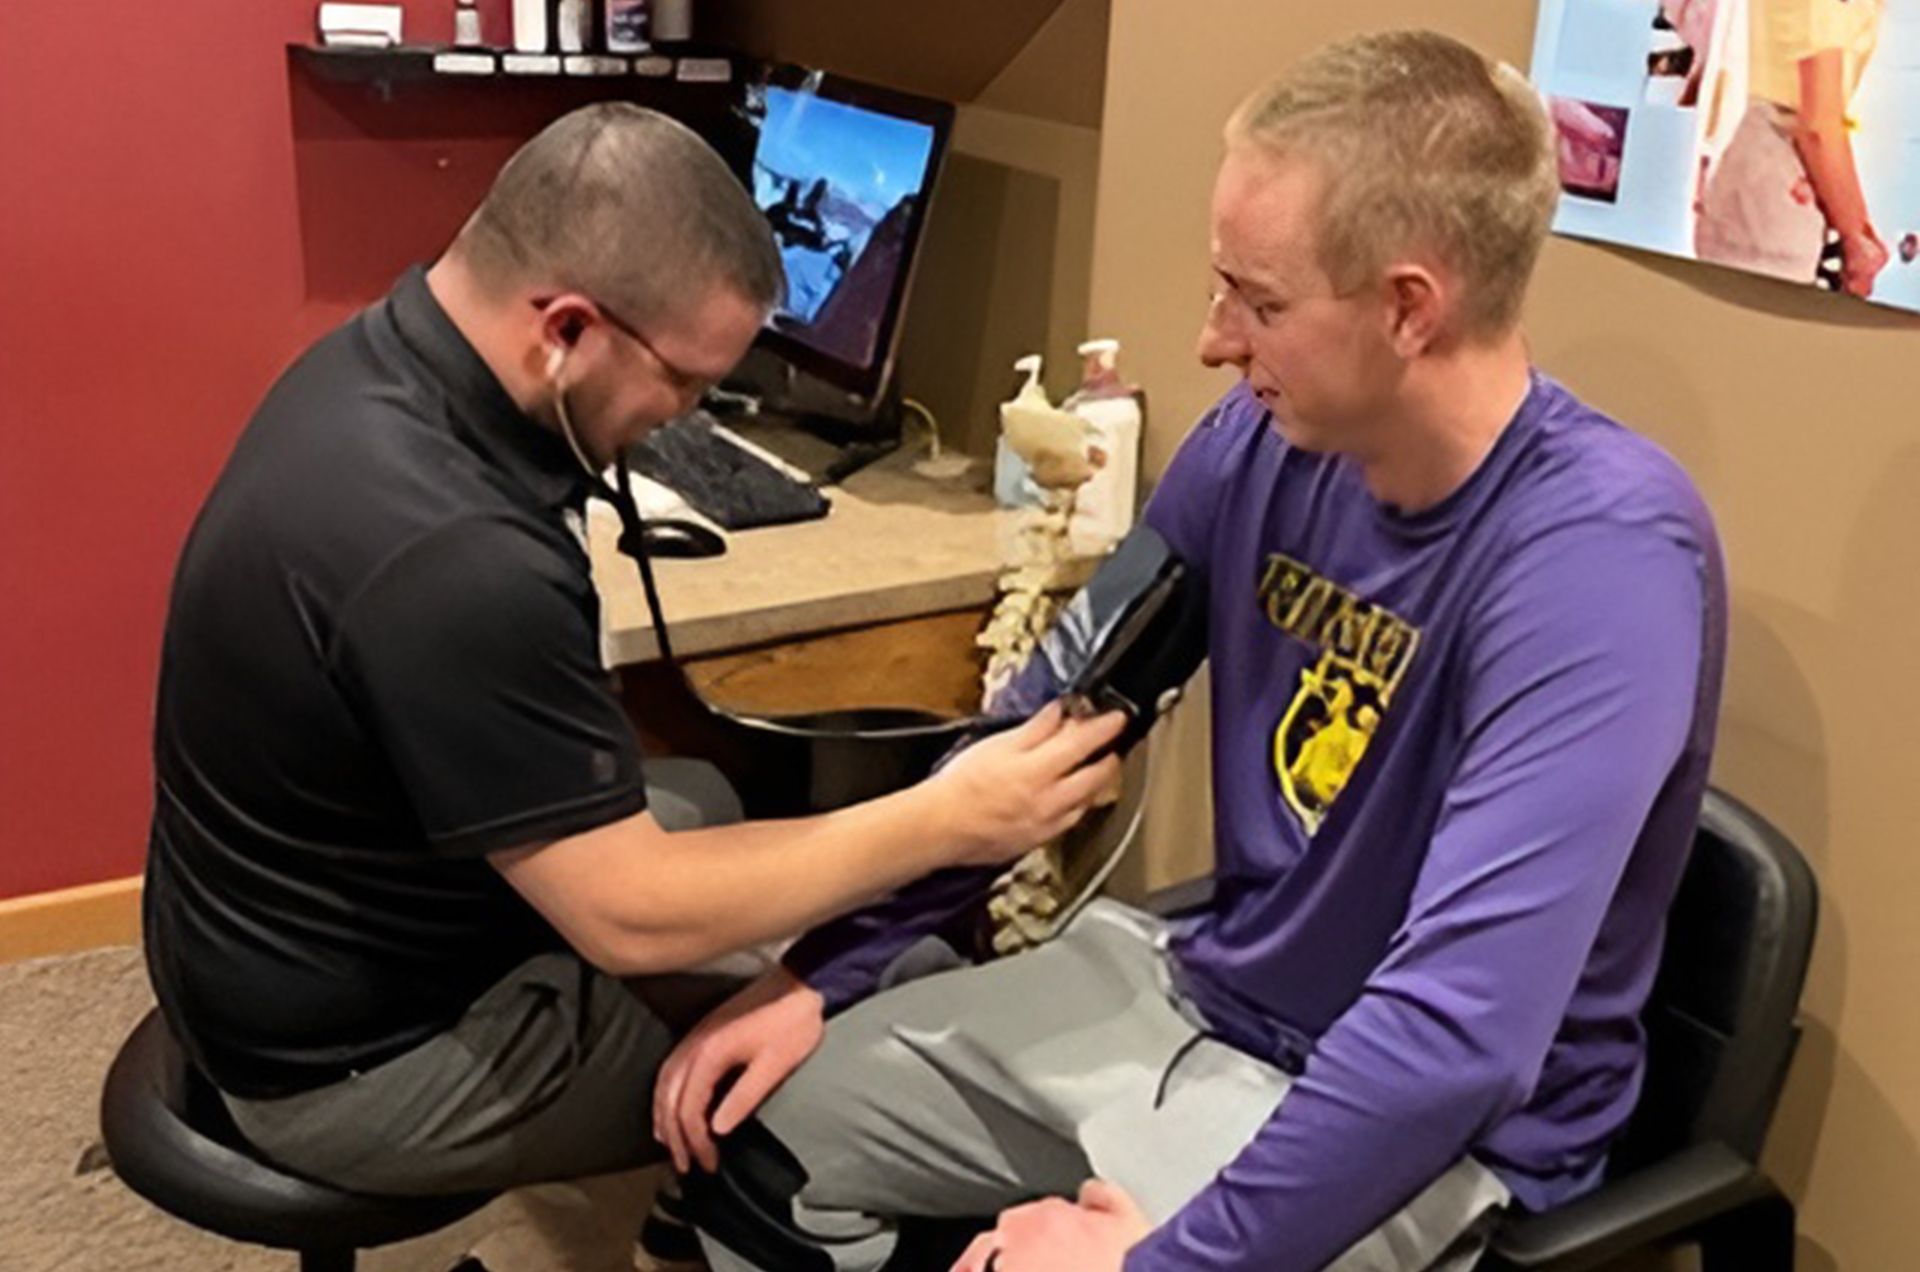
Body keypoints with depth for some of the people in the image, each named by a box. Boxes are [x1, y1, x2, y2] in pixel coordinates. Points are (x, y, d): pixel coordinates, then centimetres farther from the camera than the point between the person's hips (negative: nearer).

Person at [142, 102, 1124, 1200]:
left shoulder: (380, 363, -7)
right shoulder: (446, 555, -37)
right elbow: (633, 918, -29)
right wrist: (947, 821, -24)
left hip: (296, 946, 9)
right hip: (359, 1057, -9)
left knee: (710, 806, 20)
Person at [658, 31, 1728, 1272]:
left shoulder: (1600, 551, -27)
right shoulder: (1265, 443, -7)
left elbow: (1463, 1029, -33)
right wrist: (823, 968, 0)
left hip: (1416, 1132, -6)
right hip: (1195, 990, 6)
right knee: (751, 1131, 5)